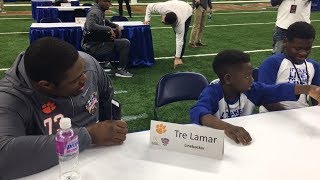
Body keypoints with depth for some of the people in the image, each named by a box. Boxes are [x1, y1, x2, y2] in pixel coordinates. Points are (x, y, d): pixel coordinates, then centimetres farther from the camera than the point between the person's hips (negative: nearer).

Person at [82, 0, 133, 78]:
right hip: (93, 47, -11)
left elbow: (104, 21, 33)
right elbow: (90, 26, -36)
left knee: (124, 42, 21)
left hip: (98, 43, 11)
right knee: (125, 43, -12)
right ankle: (121, 70, -3)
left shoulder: (100, 11, 13)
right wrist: (108, 29, -30)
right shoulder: (95, 12, -17)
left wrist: (116, 26, 15)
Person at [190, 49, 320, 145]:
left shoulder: (252, 90, -5)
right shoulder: (212, 93, -23)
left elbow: (278, 90, -10)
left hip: (242, 143, 3)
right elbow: (197, 113, -41)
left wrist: (309, 89, -27)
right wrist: (226, 126, -58)